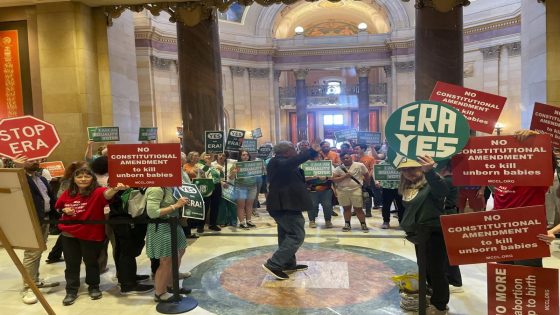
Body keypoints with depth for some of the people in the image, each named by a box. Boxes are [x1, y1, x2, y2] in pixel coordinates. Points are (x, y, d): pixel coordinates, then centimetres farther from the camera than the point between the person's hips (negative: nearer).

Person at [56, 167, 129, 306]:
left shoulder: (97, 192, -16)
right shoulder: (67, 194, -1)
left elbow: (107, 193, -40)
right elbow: (57, 208, 15)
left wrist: (116, 189, -64)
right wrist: (64, 210, -9)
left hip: (92, 234, -3)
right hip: (69, 234, 4)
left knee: (91, 262, 13)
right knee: (72, 264, 14)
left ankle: (94, 287, 33)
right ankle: (71, 291, 28)